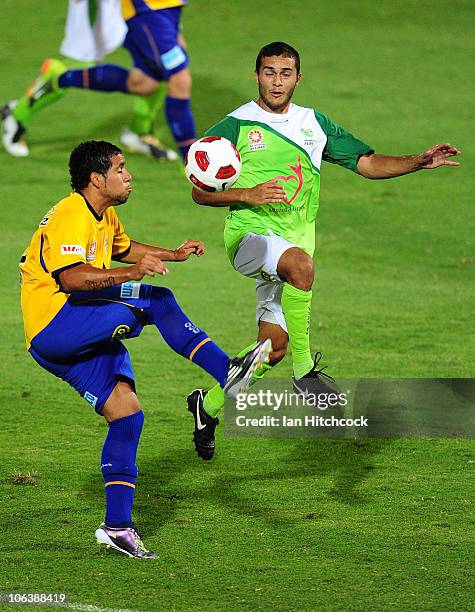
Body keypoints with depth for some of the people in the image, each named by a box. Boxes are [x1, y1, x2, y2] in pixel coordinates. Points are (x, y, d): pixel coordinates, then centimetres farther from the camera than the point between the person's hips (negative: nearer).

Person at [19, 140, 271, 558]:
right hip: (53, 324, -10)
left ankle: (117, 525, 1)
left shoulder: (104, 216, 17)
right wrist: (132, 274, -39)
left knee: (127, 412, 0)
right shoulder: (71, 216, -16)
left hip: (86, 339, 10)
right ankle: (226, 371, -20)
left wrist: (174, 255, 29)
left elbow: (123, 248, 39)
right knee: (158, 301, -19)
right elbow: (70, 277, -31)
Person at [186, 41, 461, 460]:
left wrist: (419, 162, -6)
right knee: (300, 264, -38)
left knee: (274, 346, 3)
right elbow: (200, 191, 0)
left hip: (296, 238, 5)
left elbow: (369, 164, 9)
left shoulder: (315, 124, 11)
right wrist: (247, 195, -17)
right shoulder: (236, 126, -2)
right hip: (248, 235, -5)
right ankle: (305, 370, -29)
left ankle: (209, 402, 26)